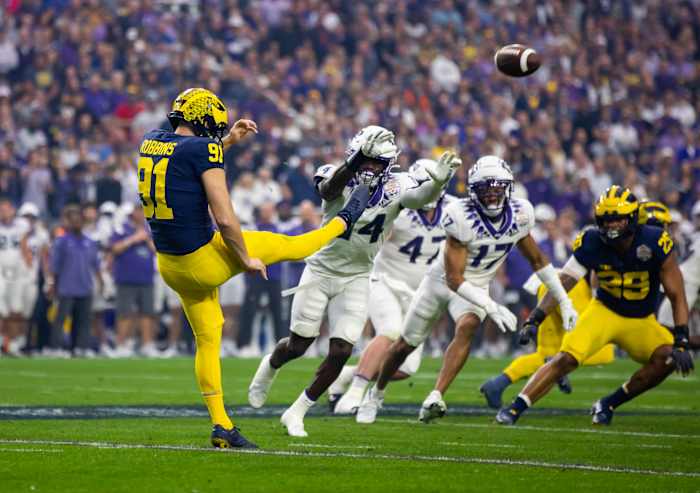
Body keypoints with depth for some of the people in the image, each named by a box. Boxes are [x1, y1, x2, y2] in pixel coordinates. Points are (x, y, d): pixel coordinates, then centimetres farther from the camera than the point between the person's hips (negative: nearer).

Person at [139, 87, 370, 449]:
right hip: (202, 258, -8)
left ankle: (221, 425, 19)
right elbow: (225, 219, -20)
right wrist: (246, 259, -6)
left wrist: (228, 141, 29)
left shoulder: (152, 142, 4)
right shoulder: (202, 150, -19)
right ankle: (345, 220, 35)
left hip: (169, 265, 8)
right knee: (281, 245, 13)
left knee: (207, 341, 17)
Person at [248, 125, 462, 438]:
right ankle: (270, 366, 42)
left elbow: (421, 196, -33)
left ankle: (296, 413, 12)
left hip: (356, 279, 2)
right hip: (320, 270, -1)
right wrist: (353, 164, -60)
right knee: (298, 345, 5)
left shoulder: (395, 187, -11)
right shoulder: (337, 177, -15)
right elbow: (328, 190, -40)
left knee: (341, 353, -6)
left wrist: (438, 181, -57)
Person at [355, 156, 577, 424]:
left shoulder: (518, 215, -14)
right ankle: (376, 393, 37)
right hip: (442, 281, -2)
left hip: (475, 288, 2)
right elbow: (454, 279, -30)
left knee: (467, 327, -30)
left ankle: (434, 399, -35)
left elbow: (537, 260, 4)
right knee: (406, 344, 10)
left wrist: (564, 301, 5)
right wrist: (491, 307, -39)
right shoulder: (462, 218, -30)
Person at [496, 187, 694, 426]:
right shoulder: (591, 243, -17)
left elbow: (677, 296, -17)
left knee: (668, 357, -24)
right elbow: (561, 285, -14)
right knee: (566, 358, -22)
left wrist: (681, 343, -26)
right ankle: (515, 408, -16)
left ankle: (608, 405, -8)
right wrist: (534, 320, -27)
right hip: (604, 311, 0)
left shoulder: (655, 243, -22)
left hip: (641, 321, 0)